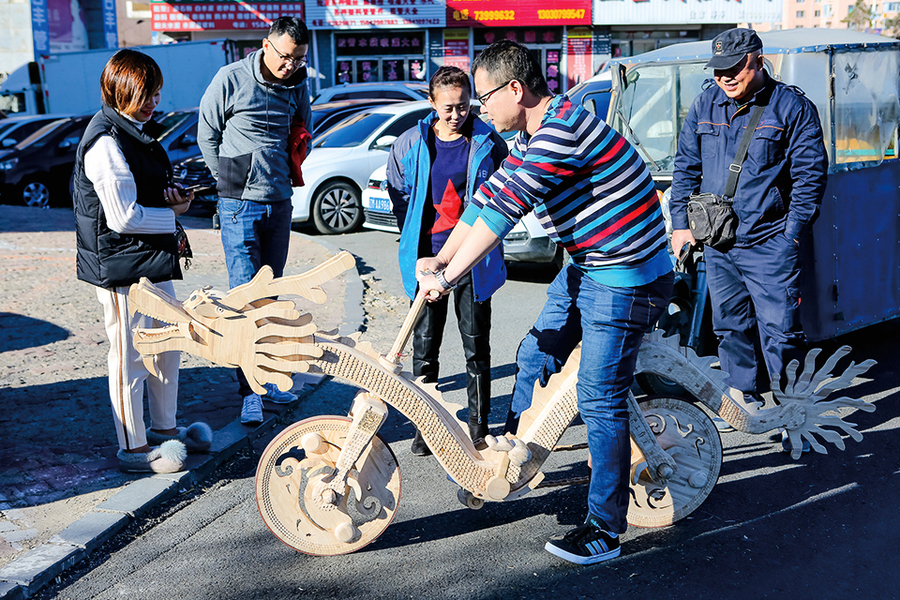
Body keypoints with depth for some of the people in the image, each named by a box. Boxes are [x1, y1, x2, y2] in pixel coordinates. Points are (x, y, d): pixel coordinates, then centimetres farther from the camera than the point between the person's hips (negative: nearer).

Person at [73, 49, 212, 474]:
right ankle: (133, 448, 12)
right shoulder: (105, 143, -20)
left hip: (155, 257, 10)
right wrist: (172, 214, -9)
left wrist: (169, 191, 3)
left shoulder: (139, 129, 11)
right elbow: (124, 217, -22)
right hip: (121, 265, -10)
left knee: (167, 344, 18)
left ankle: (164, 427, 34)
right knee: (131, 355, 0)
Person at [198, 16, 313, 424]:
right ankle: (249, 391, -6)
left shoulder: (298, 86, 7)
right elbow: (206, 134, 2)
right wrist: (231, 180, 3)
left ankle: (266, 376, 22)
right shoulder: (231, 78, -7)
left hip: (280, 203, 5)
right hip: (239, 206, -5)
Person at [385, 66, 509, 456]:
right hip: (427, 256, 1)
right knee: (425, 344, 6)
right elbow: (398, 192, 17)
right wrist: (414, 237, 11)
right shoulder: (411, 144, 2)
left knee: (477, 345, 5)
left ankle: (478, 424, 18)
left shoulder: (488, 143, -2)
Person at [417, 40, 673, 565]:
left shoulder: (563, 131, -24)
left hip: (625, 280, -10)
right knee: (535, 358, 19)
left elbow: (504, 208, -26)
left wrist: (448, 277, -22)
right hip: (584, 269, 10)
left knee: (600, 399, -7)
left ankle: (605, 529, 3)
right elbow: (489, 194, 10)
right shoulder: (533, 135, 9)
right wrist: (440, 258, 2)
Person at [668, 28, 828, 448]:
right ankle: (745, 400, 28)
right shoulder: (704, 107, 9)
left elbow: (810, 173, -3)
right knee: (730, 326, 13)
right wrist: (681, 223, 10)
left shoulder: (791, 107, -4)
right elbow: (685, 166, 16)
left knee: (779, 329, -7)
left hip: (769, 242, -5)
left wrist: (793, 233, -8)